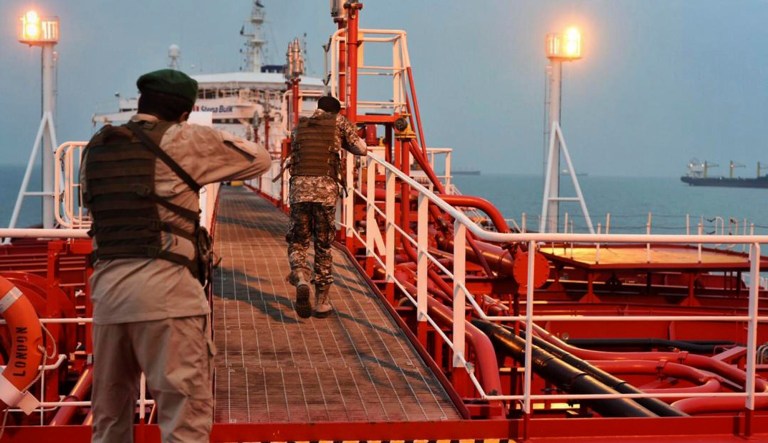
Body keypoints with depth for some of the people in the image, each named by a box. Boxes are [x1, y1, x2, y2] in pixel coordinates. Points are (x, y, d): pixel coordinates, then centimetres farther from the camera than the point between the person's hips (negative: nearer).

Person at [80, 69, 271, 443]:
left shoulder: (96, 148, 14)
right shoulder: (185, 140, -2)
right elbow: (260, 159, 7)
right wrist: (217, 146, 25)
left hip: (107, 286, 6)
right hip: (164, 286, -6)